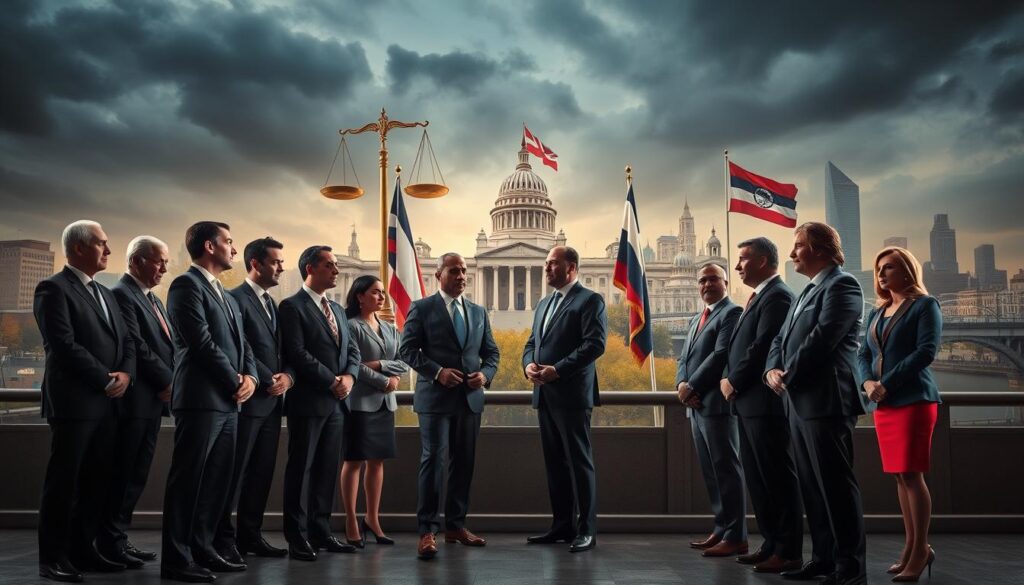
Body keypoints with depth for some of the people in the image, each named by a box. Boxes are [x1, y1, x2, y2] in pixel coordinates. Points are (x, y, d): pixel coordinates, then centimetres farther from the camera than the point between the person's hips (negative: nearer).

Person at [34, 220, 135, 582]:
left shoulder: (105, 293, 19)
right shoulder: (54, 289, -7)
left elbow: (126, 341, 15)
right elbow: (64, 346, -17)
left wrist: (125, 374, -5)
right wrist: (107, 381, -13)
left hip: (105, 404, 8)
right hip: (73, 402, -8)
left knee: (96, 482, 10)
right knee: (63, 482, 1)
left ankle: (82, 550, 19)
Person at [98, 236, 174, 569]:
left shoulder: (153, 300, 19)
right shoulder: (121, 294, -9)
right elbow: (136, 346, -17)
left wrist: (169, 383, 1)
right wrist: (168, 381, -12)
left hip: (154, 398, 9)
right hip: (135, 399, -9)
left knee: (136, 475, 12)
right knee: (124, 473, -2)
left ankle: (118, 538, 20)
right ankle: (110, 541, 8)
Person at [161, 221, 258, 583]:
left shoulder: (226, 296, 21)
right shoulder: (187, 285, -7)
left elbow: (241, 343, 19)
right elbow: (202, 343, -15)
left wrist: (250, 377, 0)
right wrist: (235, 382, -9)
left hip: (227, 401, 9)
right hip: (200, 399, -9)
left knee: (217, 481, 11)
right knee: (188, 480, -3)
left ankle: (202, 548, 21)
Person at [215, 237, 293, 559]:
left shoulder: (273, 304, 18)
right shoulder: (236, 298, -8)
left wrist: (287, 376, -3)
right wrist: (268, 380, -13)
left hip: (272, 400, 8)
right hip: (248, 399, -8)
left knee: (262, 472, 10)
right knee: (235, 471, -1)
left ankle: (250, 535, 18)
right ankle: (223, 539, 8)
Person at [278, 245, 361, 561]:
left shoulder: (337, 309, 18)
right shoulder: (292, 306, -6)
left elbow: (352, 349, 15)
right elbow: (297, 353, -16)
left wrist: (349, 376, -5)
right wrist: (331, 381, -15)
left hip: (336, 402, 7)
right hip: (308, 401, -7)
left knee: (328, 468, 10)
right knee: (301, 468, 1)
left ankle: (321, 531, 19)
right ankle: (297, 537, 9)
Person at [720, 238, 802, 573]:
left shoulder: (776, 296, -12)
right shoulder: (759, 297, 19)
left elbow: (762, 346, -20)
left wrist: (734, 382, -11)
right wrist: (728, 378, 5)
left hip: (766, 402, -10)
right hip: (748, 401, 10)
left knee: (778, 477, -2)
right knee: (757, 477, 15)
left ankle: (788, 552, 6)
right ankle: (772, 544, 25)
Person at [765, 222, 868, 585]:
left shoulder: (841, 284, -8)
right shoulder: (808, 292, 22)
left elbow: (822, 338, -18)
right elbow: (782, 339, 18)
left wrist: (788, 376, -9)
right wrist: (772, 369, -1)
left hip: (826, 402, -9)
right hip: (799, 401, 9)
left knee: (836, 484, -4)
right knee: (812, 485, 13)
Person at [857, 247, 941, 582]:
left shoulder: (924, 305, -2)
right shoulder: (877, 313, 16)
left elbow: (926, 351, -13)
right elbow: (863, 354, 13)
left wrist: (887, 383, -16)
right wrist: (867, 382, -8)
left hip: (914, 400, -6)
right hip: (883, 404, 6)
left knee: (911, 474, -7)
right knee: (899, 476, 8)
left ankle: (920, 551, 1)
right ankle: (912, 547, 15)